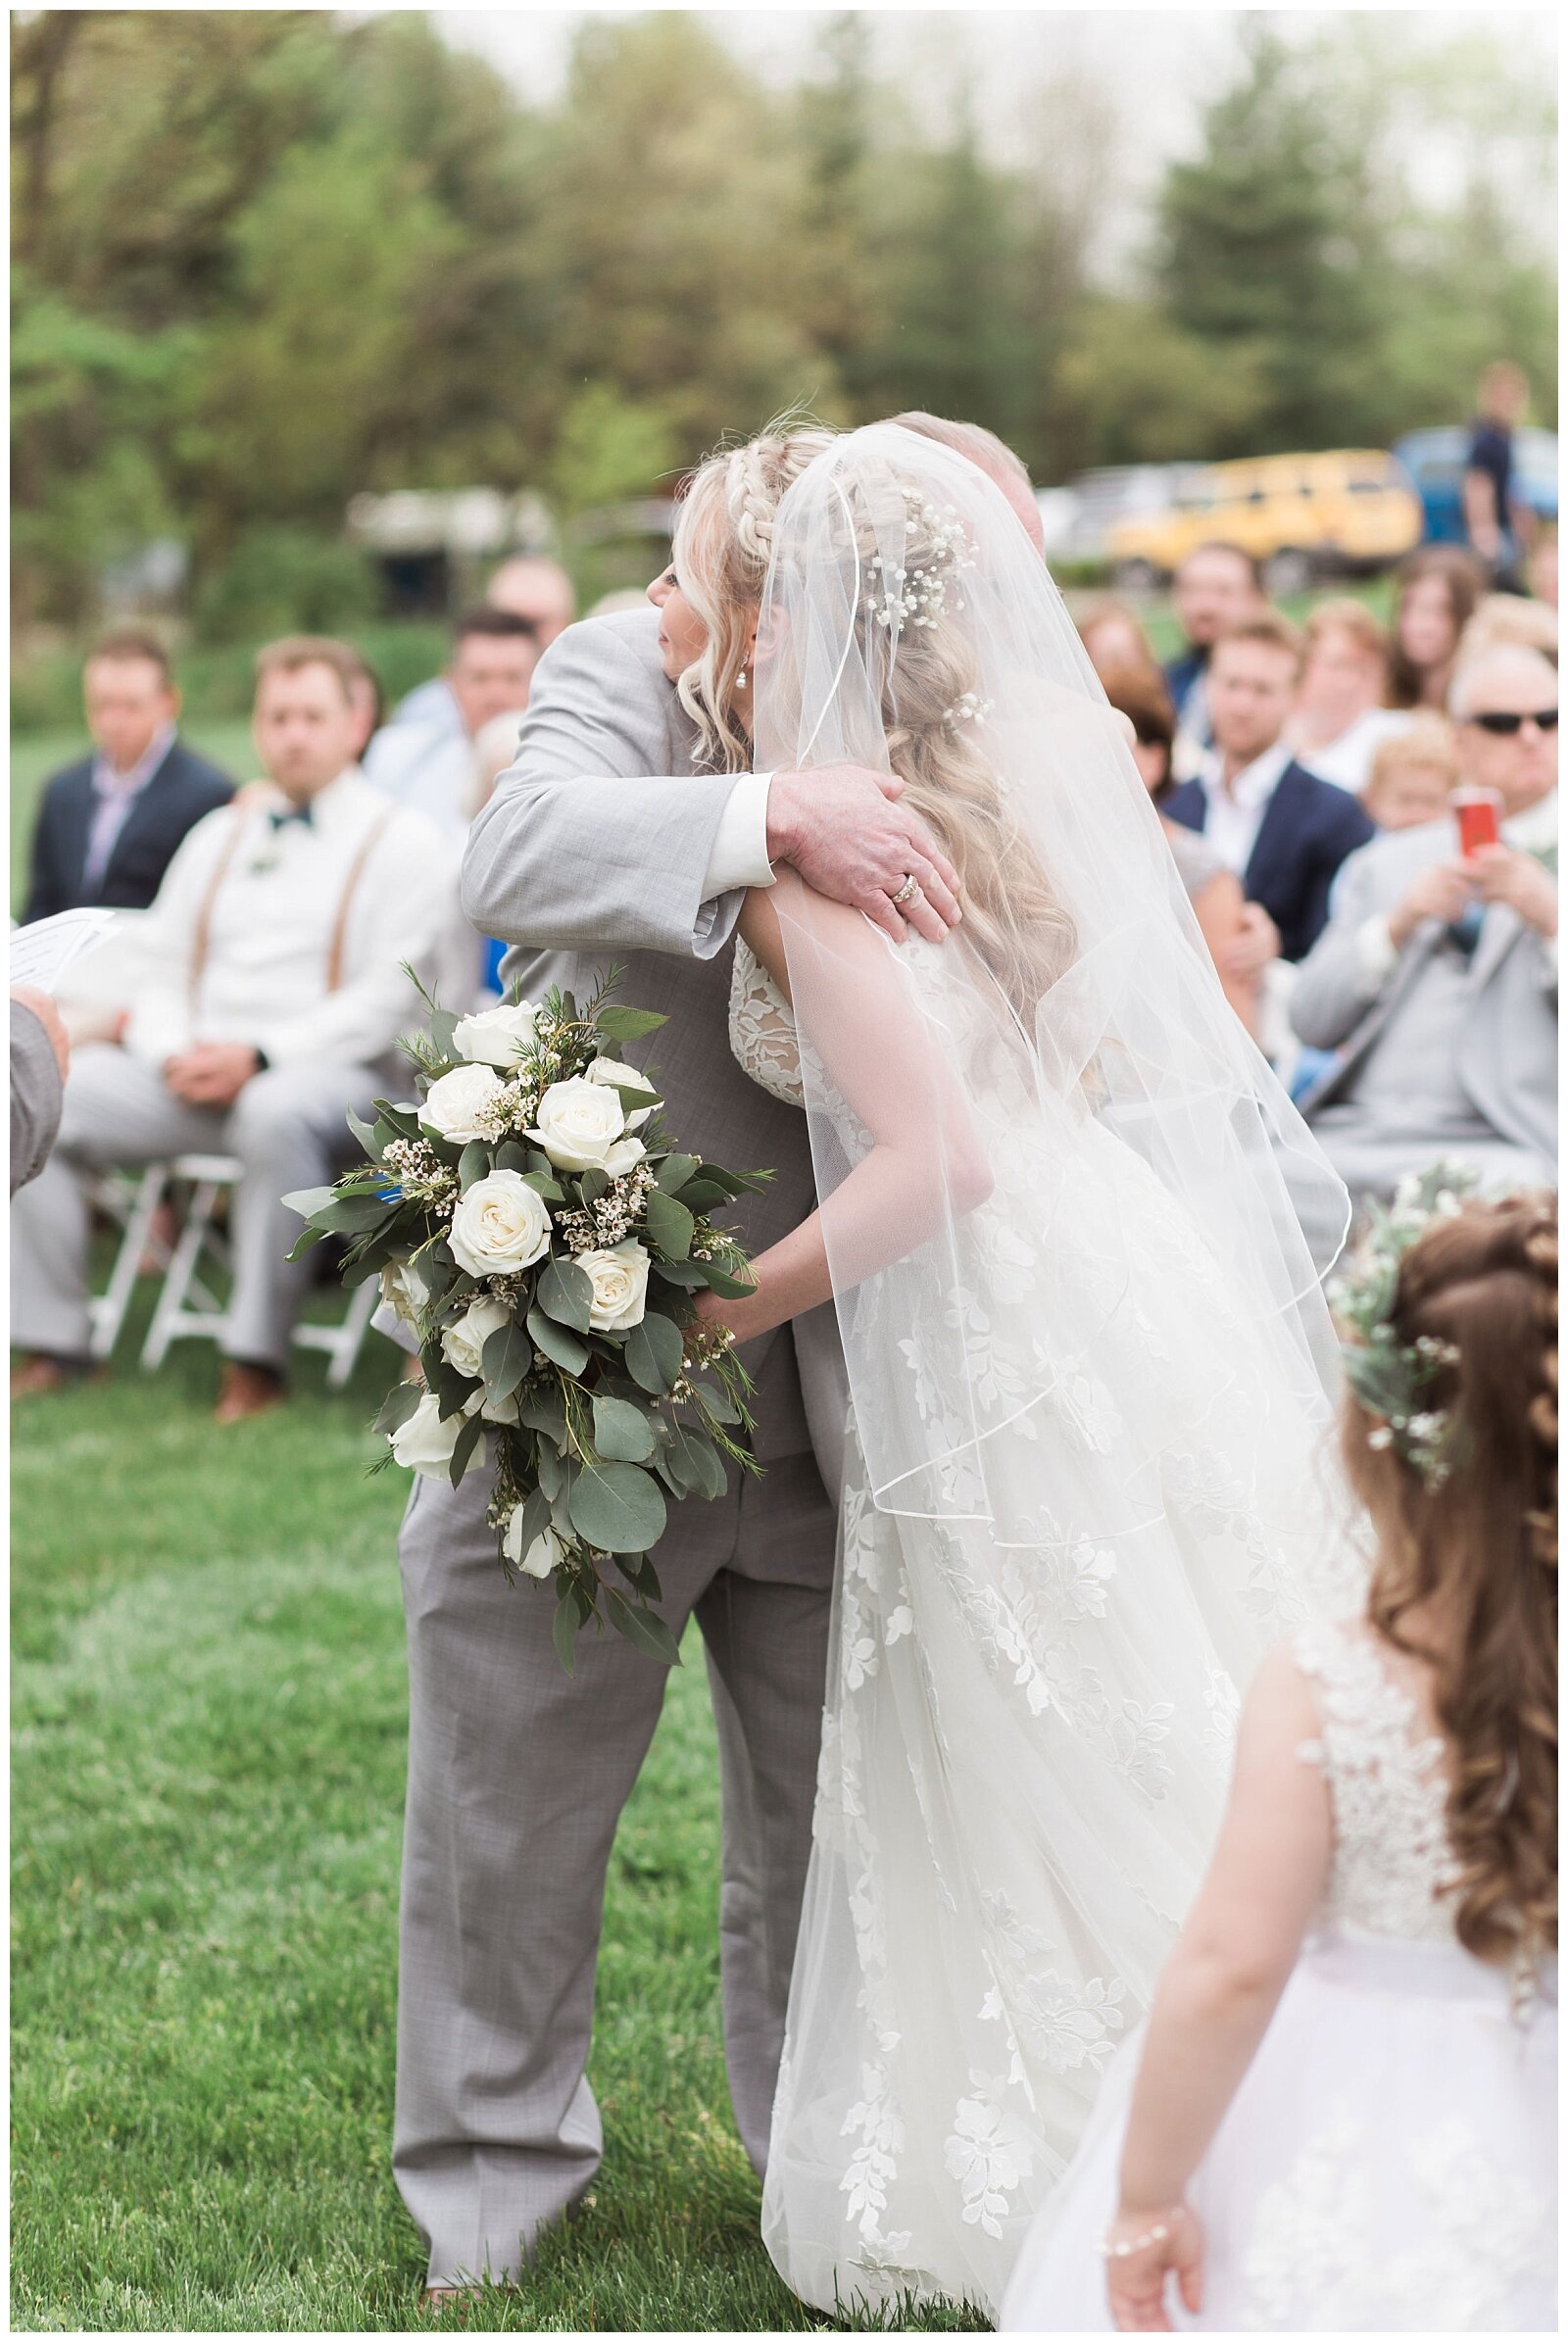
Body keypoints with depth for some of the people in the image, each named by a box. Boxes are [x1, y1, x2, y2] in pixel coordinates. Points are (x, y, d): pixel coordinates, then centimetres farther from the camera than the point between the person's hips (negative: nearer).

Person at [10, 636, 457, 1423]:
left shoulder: (401, 842, 5)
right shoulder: (217, 836, 24)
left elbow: (386, 1001, -7)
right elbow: (161, 970, 20)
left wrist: (260, 1057, -17)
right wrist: (174, 1053, -4)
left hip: (328, 1072, -5)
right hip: (193, 1076, 5)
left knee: (275, 1114, -41)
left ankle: (255, 1359, -32)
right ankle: (49, 1343, -13)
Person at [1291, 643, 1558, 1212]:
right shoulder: (1386, 863, 21)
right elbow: (1312, 1020, 12)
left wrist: (1549, 916, -13)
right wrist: (1398, 924, -3)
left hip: (1500, 1149, -3)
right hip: (1352, 1134, 3)